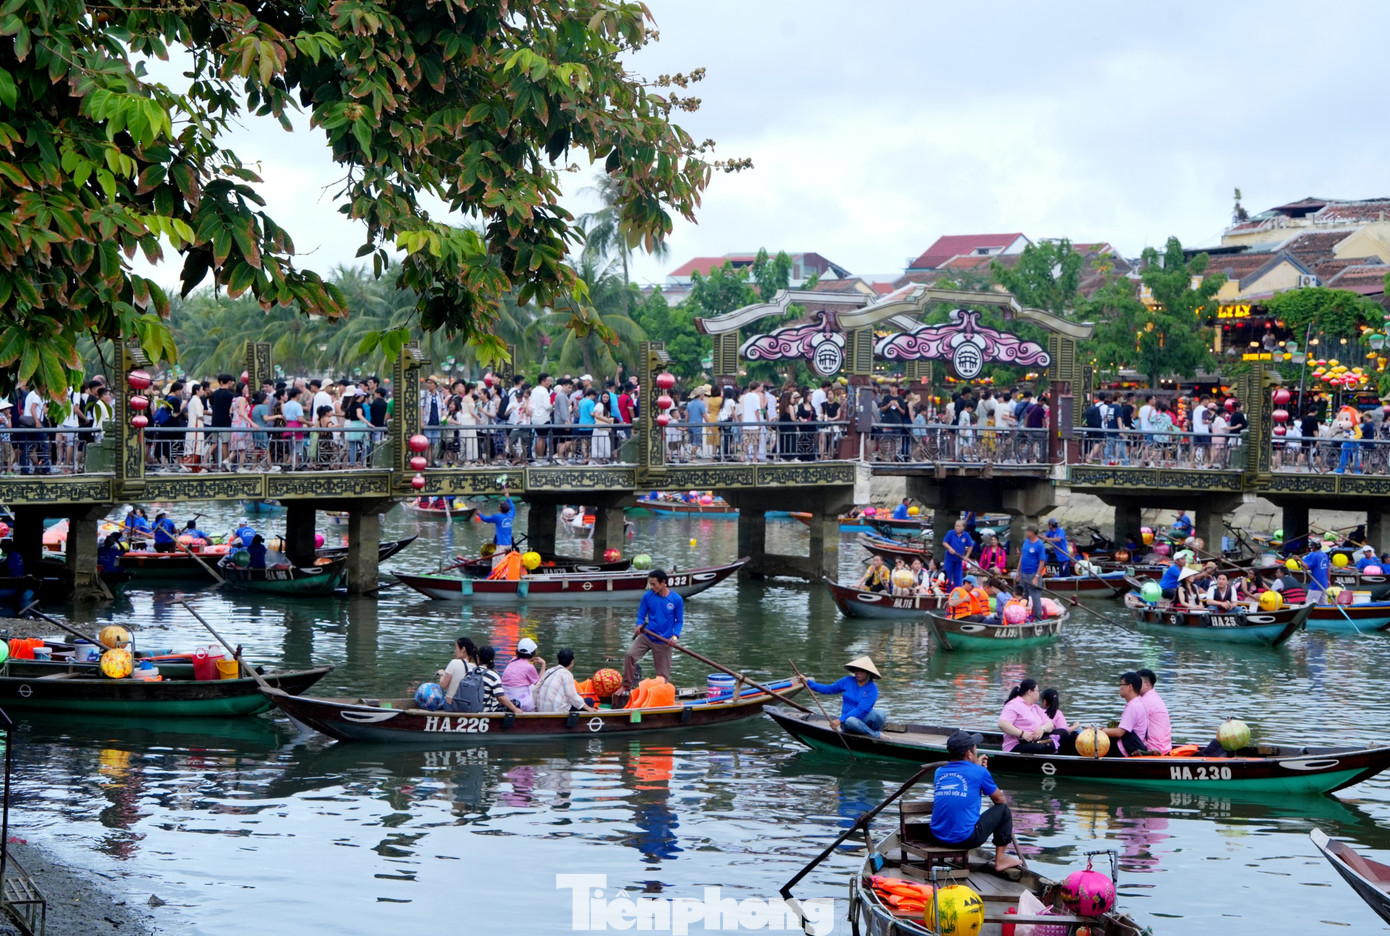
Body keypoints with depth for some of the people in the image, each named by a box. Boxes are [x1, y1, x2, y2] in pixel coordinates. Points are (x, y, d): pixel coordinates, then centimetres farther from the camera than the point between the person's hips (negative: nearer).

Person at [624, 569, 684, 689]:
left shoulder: (676, 599, -7)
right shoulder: (647, 596, -3)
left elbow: (679, 621, 1)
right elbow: (641, 616, 5)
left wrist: (675, 636, -15)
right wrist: (639, 625, -18)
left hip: (664, 641, -1)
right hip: (646, 636, 1)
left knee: (663, 674, 4)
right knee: (629, 655, -20)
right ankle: (626, 686, -6)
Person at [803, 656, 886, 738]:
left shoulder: (872, 689, -7)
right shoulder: (847, 681, 5)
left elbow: (860, 709, -17)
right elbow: (828, 689, 10)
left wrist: (840, 720, -25)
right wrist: (808, 682, -1)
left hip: (865, 720, -2)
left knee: (878, 713, -35)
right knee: (849, 721, -38)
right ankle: (876, 735, -29)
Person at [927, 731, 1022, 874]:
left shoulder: (940, 772, 8)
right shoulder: (979, 772, -6)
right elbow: (999, 799, 11)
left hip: (937, 836, 6)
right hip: (965, 838, -6)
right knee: (1003, 810, 14)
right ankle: (1000, 859, 20)